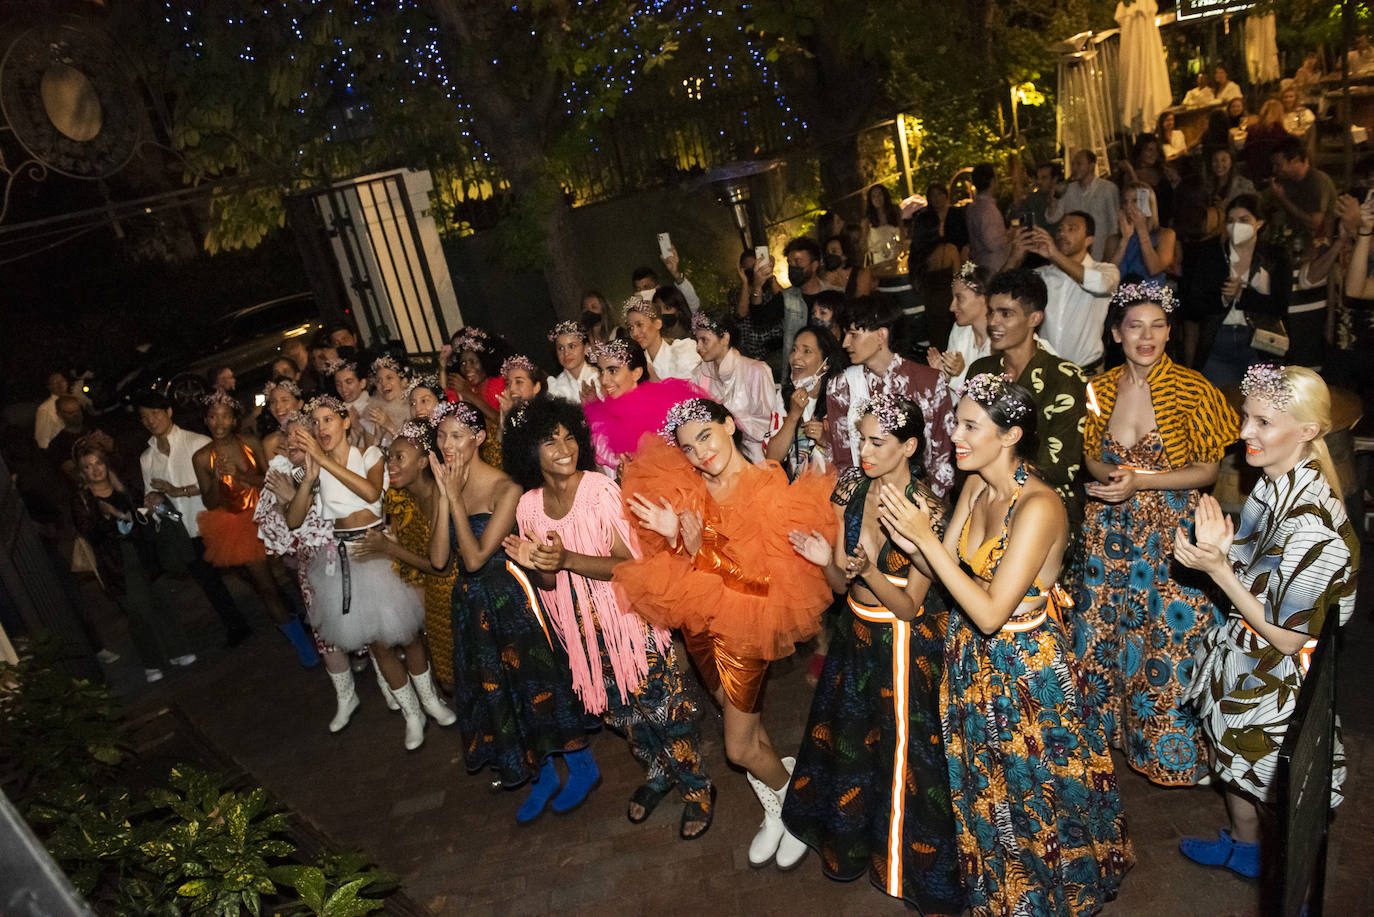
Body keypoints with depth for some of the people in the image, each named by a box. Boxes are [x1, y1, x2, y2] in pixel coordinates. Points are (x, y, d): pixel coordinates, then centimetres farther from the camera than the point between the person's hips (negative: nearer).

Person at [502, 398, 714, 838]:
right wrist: (535, 565, -21)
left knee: (661, 703, 3)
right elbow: (549, 584, 2)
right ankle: (657, 774, 44)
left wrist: (568, 559, -32)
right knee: (619, 708, 19)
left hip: (628, 618, -5)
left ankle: (697, 789, 25)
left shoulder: (601, 491, -18)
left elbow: (628, 564, -20)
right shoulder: (529, 506, -4)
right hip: (583, 627, 5)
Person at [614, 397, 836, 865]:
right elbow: (675, 564, -1)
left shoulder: (770, 489, -17)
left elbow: (763, 578, -20)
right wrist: (674, 536, -21)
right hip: (699, 623, 6)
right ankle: (775, 810, 46)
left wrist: (701, 548, -27)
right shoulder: (688, 489, -3)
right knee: (740, 717, 22)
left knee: (740, 748, 4)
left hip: (744, 626, -5)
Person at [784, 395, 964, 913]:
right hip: (856, 636, 6)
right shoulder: (851, 489, -5)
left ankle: (900, 858, 35)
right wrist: (828, 561, -22)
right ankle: (849, 841, 47)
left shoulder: (925, 510, -21)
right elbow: (842, 584, 0)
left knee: (901, 749, 10)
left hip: (905, 644, -6)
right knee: (847, 739, 21)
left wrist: (867, 568, -34)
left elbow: (908, 607, -18)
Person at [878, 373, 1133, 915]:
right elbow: (945, 572, 0)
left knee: (1033, 795, 16)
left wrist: (926, 537, -30)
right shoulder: (976, 487, -4)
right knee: (984, 787, 25)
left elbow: (990, 612, -30)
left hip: (1026, 664, -7)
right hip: (974, 657, 7)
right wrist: (911, 544, -22)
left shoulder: (1038, 507, -28)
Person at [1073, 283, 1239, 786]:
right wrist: (1109, 474, -11)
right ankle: (1115, 726, 37)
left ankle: (1173, 744, 27)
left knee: (1170, 644, 4)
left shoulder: (1191, 390, -12)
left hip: (1172, 535, -3)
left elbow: (1208, 469, -9)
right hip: (1112, 533, 4)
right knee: (1105, 636, 13)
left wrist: (1140, 481, -20)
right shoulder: (1100, 389, 0)